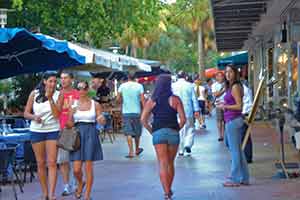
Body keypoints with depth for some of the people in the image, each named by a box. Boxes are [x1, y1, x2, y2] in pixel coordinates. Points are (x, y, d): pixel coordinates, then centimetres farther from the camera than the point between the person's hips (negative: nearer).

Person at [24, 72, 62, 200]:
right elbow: (26, 113, 5)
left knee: (52, 163, -9)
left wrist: (50, 98, -16)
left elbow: (57, 115, -10)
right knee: (40, 163, 6)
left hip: (53, 130, -1)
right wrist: (34, 117, -16)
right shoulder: (34, 94, 2)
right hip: (36, 131, 1)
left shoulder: (58, 95, 0)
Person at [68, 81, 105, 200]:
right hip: (77, 134, 1)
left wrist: (102, 120, -17)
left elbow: (101, 122, 5)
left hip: (91, 135, -1)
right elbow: (70, 124, 5)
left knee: (88, 167, -1)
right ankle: (80, 183, 31)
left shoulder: (95, 104, 3)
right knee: (76, 169, -3)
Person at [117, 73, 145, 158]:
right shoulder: (139, 86, -3)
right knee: (137, 132, 15)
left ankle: (131, 152, -9)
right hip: (136, 111, 0)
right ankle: (137, 149, 30)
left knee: (128, 132, -1)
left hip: (126, 112, 0)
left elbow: (118, 99, -1)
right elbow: (142, 100, -6)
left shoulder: (122, 86, 0)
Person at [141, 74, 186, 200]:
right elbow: (183, 119, -6)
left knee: (163, 164, -1)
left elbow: (143, 119, -3)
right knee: (170, 163, 17)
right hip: (173, 133, 1)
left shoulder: (152, 101, 3)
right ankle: (169, 190, 31)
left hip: (158, 133, 0)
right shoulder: (175, 99, 0)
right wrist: (177, 129, 9)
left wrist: (151, 131, 8)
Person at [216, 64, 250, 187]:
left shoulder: (235, 87, -13)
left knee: (235, 150, -4)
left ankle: (235, 179, 1)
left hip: (233, 121, -10)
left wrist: (224, 106, -11)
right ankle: (244, 178, 20)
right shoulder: (230, 86, 15)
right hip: (232, 121, 10)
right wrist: (224, 104, 11)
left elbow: (239, 106, -17)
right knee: (238, 150, 13)